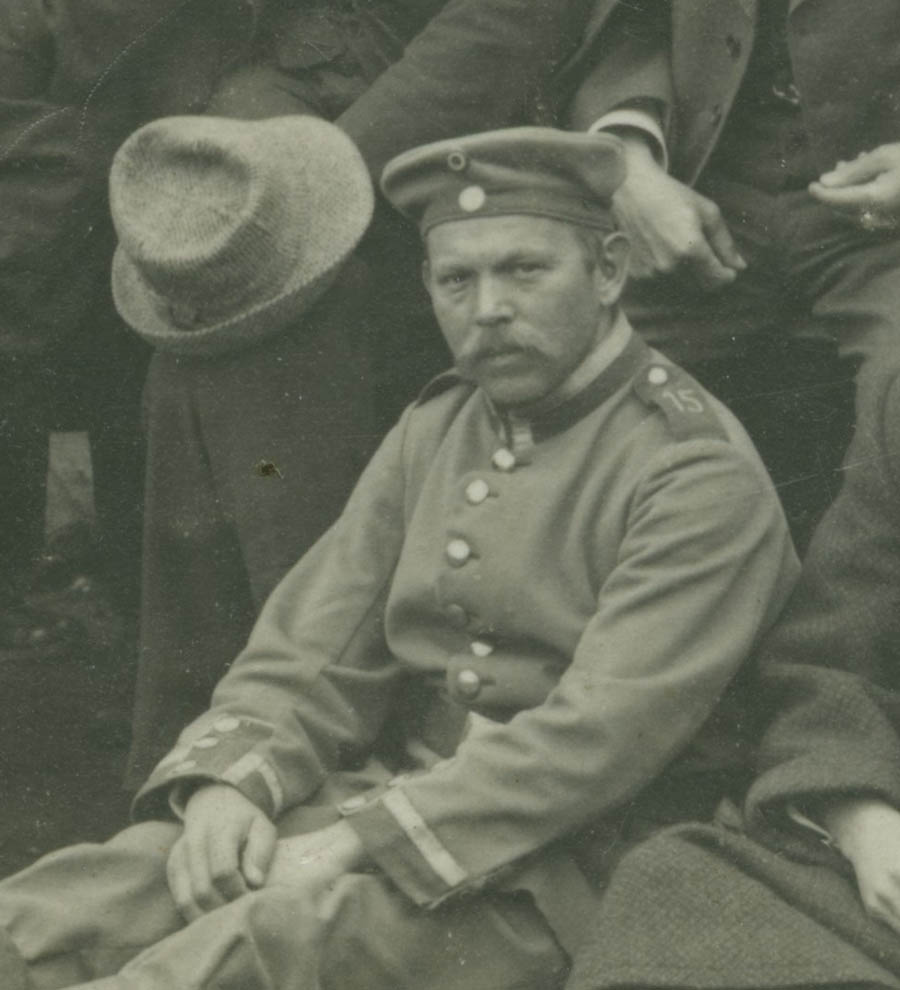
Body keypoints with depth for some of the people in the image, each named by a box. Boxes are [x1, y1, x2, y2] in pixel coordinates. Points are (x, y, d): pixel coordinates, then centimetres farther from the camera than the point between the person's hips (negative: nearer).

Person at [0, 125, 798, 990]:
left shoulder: (701, 472, -10)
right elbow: (314, 650, 9)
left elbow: (601, 732, -19)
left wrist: (362, 839, -23)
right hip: (382, 801, 6)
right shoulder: (435, 427, 13)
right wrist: (230, 778, -11)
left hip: (555, 866, -6)